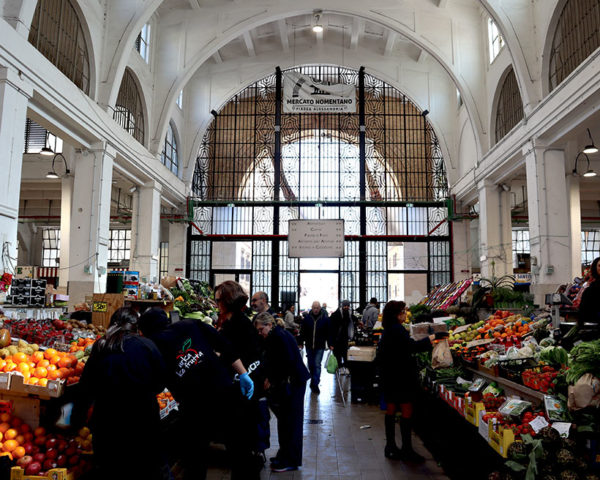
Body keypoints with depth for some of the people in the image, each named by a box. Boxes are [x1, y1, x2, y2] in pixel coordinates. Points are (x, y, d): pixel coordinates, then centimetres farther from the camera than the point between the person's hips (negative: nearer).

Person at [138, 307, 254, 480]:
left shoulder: (153, 345, 2)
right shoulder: (190, 325, 7)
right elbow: (225, 346, 2)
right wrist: (243, 374, 3)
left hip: (195, 409, -3)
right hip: (226, 393, 3)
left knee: (193, 461, 17)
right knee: (237, 449, 21)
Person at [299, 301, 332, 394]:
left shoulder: (325, 319, -5)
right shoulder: (306, 318, -2)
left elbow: (328, 333, 0)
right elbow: (302, 332, 4)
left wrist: (330, 344, -2)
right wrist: (301, 343, 3)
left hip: (320, 347, -2)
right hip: (309, 346, 2)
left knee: (317, 365, -5)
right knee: (311, 365, 12)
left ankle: (315, 384, 0)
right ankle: (314, 380, 31)